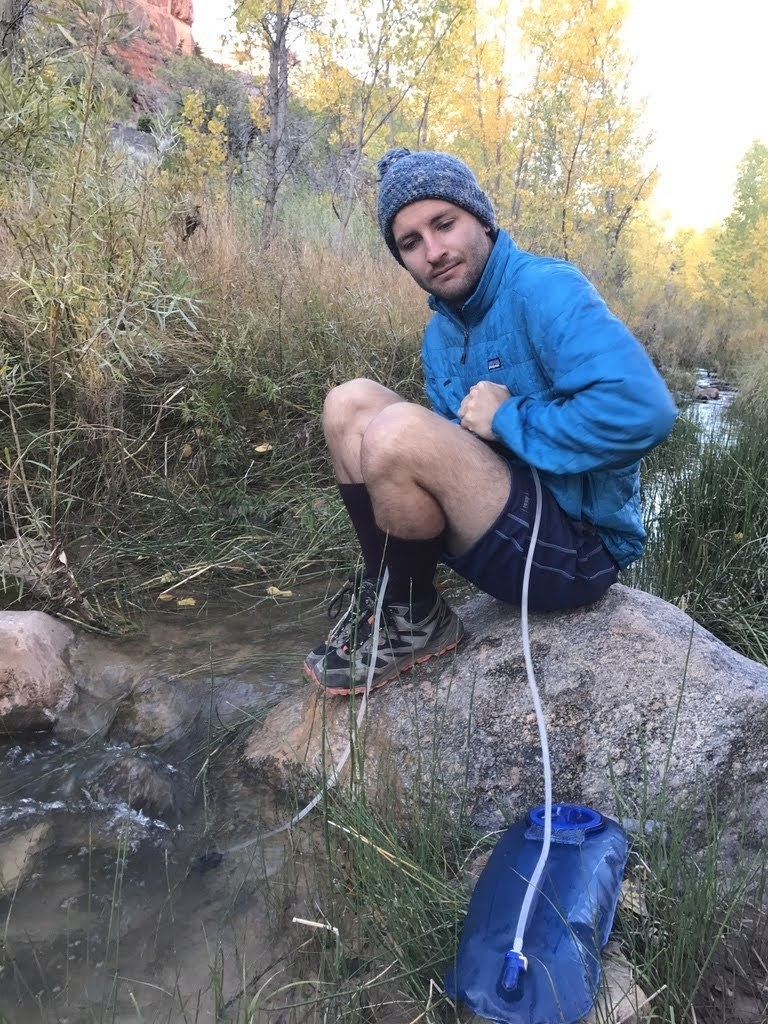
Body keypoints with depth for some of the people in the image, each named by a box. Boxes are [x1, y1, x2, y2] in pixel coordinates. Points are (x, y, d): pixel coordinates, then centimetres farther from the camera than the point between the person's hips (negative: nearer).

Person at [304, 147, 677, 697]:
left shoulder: (544, 288, -17)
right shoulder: (440, 334, 9)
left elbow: (642, 410, -32)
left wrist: (509, 420, -21)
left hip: (577, 545, -8)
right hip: (508, 512, 9)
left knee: (398, 429, -28)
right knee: (350, 402, 4)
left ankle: (415, 620, -4)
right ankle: (385, 590, 3)